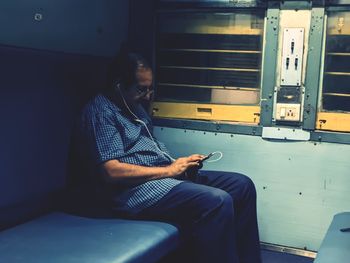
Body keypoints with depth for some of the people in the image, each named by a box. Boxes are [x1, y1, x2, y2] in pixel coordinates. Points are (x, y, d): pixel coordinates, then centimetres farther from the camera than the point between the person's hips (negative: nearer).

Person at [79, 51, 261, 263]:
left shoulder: (135, 106, 19)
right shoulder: (101, 111, -10)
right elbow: (111, 171, -20)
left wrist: (180, 164, 2)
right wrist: (168, 170, -15)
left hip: (165, 175, 10)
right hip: (137, 188, -10)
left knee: (242, 185, 0)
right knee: (217, 202, -30)